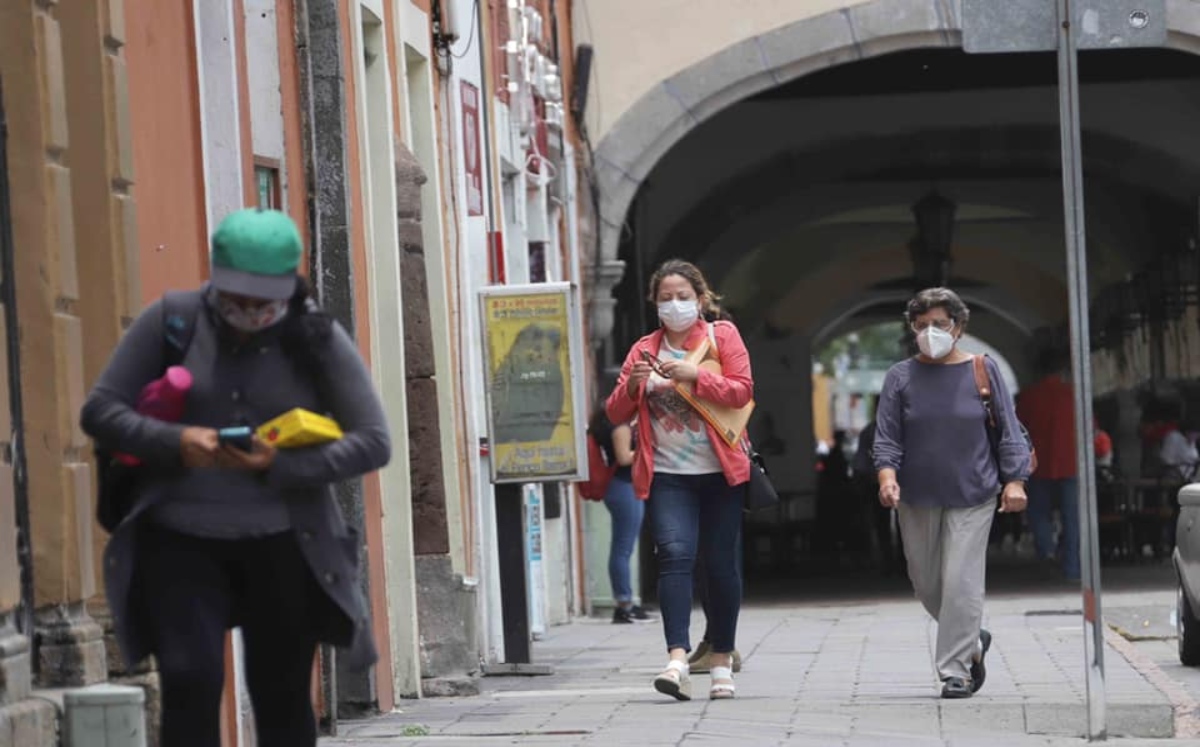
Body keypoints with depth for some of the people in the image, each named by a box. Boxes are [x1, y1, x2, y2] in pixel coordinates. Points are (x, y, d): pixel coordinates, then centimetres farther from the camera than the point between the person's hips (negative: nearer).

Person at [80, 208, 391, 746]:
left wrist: (280, 466, -19)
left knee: (281, 695, 8)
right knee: (189, 677, -17)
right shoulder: (172, 320, -2)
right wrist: (172, 442, -21)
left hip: (283, 545, 1)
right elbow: (100, 410, -1)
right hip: (181, 540, 0)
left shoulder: (317, 338, -3)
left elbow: (373, 442, -5)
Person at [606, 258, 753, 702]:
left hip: (719, 473, -1)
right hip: (667, 477, 1)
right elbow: (616, 413, 8)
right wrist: (631, 384, -13)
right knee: (675, 553, -17)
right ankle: (678, 658, -27)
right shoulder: (644, 350, 12)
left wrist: (694, 375, -20)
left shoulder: (723, 337, 5)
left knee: (721, 564, 4)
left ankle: (721, 662, 17)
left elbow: (741, 391, -7)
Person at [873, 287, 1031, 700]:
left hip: (971, 496, -3)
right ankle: (973, 641, 33)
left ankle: (955, 670, -5)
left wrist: (1014, 480, -6)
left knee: (961, 582, -10)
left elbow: (1008, 431, 4)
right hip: (917, 498, 3)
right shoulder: (901, 377, 5)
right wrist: (887, 473, -17)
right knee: (926, 583, 9)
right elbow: (886, 435, 1)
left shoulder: (982, 371, 2)